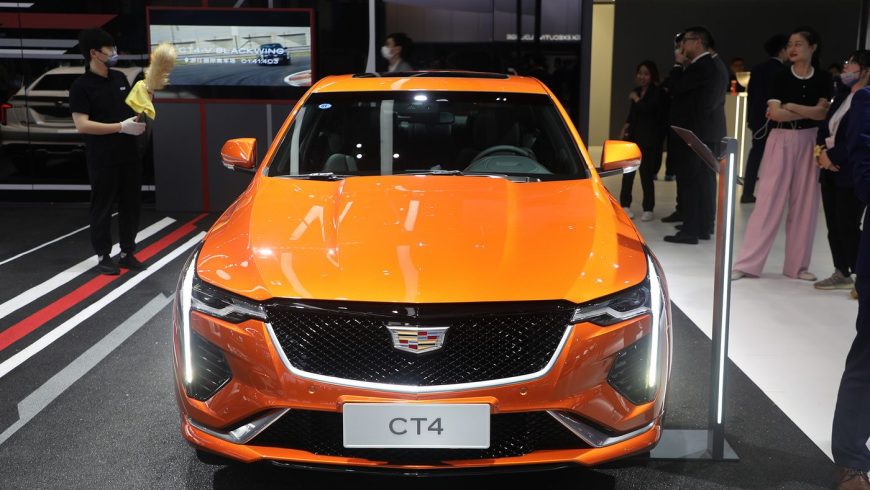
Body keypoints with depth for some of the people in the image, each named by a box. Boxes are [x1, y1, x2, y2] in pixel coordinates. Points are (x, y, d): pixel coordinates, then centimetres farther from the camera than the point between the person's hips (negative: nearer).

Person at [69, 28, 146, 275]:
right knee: (102, 208, 3)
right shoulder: (81, 86, -10)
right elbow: (82, 125, -17)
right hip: (103, 160, -6)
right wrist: (121, 127, -21)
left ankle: (127, 253, 21)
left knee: (130, 206, 10)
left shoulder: (120, 78, 9)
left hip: (129, 155, 6)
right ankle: (103, 256, 14)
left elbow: (132, 106, 23)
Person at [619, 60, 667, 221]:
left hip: (649, 140, -6)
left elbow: (647, 109, -24)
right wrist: (626, 125, 5)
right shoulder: (637, 91, 13)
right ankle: (625, 204, 18)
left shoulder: (657, 92, -9)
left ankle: (648, 209, 8)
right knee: (628, 171, 7)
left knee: (646, 173, -2)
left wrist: (636, 99, -11)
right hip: (632, 137, 6)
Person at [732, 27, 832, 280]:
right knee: (768, 201, -4)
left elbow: (822, 113, -6)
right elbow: (775, 113, -11)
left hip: (809, 143, 2)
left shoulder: (823, 78, 4)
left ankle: (798, 264, 15)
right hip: (781, 142, -2)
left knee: (805, 203, 5)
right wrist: (808, 113, -8)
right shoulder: (781, 77, 0)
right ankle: (746, 263, 0)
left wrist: (789, 106, -9)